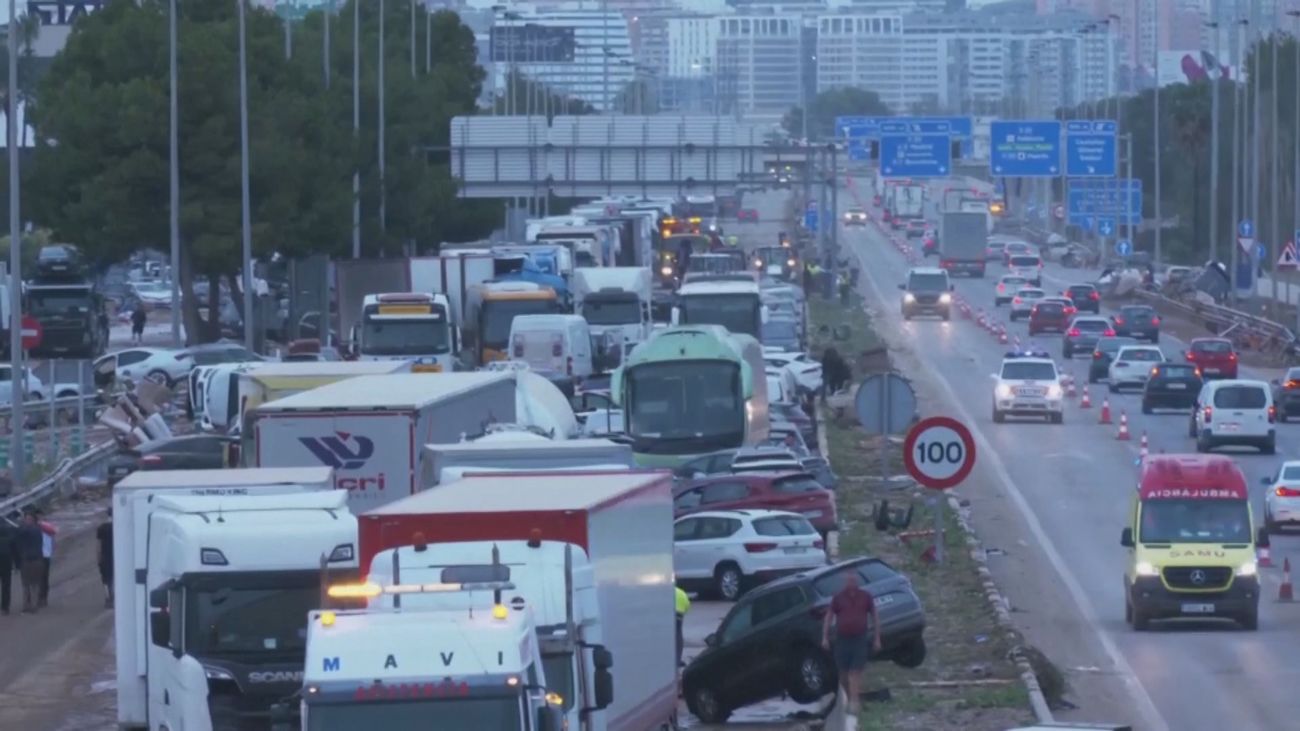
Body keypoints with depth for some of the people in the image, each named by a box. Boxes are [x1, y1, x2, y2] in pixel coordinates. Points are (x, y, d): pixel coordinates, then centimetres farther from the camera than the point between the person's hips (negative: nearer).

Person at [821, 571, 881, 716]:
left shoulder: (866, 597, 3)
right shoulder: (838, 597, 2)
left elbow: (874, 617, 10)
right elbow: (829, 617, 7)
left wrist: (877, 639, 7)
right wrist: (825, 637, 1)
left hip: (859, 639, -1)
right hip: (842, 639, 1)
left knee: (855, 673, -9)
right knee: (843, 673, 8)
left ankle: (853, 704, -13)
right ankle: (851, 699, 23)